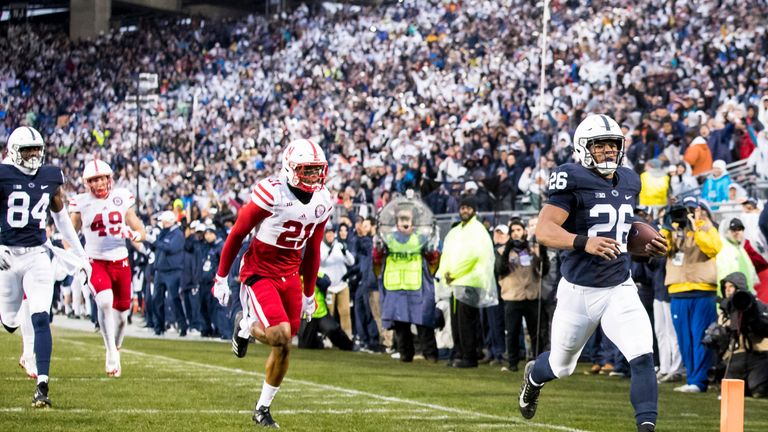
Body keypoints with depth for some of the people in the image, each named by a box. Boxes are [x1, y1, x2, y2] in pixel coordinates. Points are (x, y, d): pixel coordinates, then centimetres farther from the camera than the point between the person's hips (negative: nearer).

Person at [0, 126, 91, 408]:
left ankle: (42, 386, -9)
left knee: (41, 319, -10)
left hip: (37, 256, 2)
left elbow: (62, 218, 16)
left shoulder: (52, 178, 5)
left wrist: (81, 255, 18)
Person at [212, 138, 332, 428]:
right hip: (259, 271, -6)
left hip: (290, 276, 6)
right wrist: (221, 277, -5)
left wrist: (309, 294, 18)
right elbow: (237, 234, -9)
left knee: (284, 347, 5)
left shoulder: (323, 202, 1)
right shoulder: (271, 193, -19)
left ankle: (263, 409, 21)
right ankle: (246, 326, 11)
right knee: (280, 334, -23)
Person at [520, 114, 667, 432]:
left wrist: (645, 245, 3)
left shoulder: (629, 183, 7)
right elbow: (544, 230, -22)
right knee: (562, 366, 18)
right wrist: (584, 242, -37)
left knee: (643, 357, -18)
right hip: (579, 292, -4)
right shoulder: (574, 181, -14)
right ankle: (534, 376, 53)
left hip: (620, 290, 4)